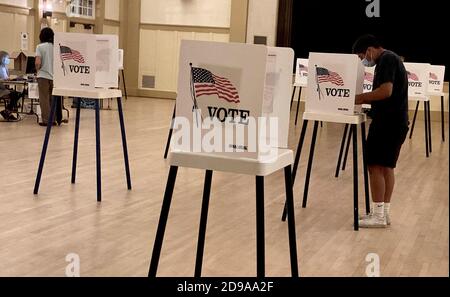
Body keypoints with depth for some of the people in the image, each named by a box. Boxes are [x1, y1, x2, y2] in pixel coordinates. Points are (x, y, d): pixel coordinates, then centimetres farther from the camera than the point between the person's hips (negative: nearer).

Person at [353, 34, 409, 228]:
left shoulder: (387, 59, -12)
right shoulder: (389, 60, 19)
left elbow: (386, 90, -23)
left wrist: (361, 97, -13)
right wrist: (365, 100, 10)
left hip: (388, 122, -10)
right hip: (394, 122, 10)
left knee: (375, 165, -8)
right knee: (386, 166, 12)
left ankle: (378, 215, -5)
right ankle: (384, 212, 17)